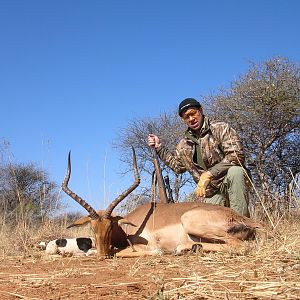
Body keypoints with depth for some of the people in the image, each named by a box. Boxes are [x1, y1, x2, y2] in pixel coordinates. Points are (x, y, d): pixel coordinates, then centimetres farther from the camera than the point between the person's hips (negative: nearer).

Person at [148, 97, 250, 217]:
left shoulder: (220, 128, -6)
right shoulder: (184, 144, 11)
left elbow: (237, 155, -20)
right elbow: (178, 166, 24)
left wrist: (209, 174, -25)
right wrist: (159, 147, 17)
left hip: (229, 184, -3)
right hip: (210, 194, 4)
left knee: (235, 171, -37)